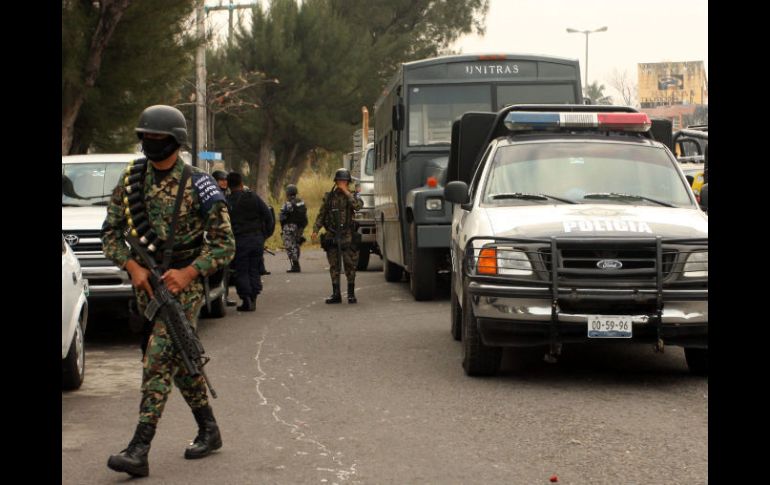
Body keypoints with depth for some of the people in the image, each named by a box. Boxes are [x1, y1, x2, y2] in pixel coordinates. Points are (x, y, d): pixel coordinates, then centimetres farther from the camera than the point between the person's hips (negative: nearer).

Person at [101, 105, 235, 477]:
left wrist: (187, 273, -18)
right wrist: (133, 267, -10)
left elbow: (225, 244, -6)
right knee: (181, 361, 15)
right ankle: (208, 431, 30)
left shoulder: (197, 187, -8)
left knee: (159, 359, -16)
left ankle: (139, 451, -21)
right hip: (145, 282, 6)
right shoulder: (131, 180, 5)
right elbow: (110, 232, 7)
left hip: (182, 284, -5)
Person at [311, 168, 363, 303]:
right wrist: (315, 230, -1)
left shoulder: (353, 196, 4)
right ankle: (336, 294, 10)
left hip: (347, 236, -2)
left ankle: (351, 294, 8)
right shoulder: (329, 197, 9)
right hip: (331, 236, 2)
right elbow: (321, 215, 10)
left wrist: (346, 192, -16)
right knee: (334, 267, 5)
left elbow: (358, 206, -19)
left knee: (350, 266, -1)